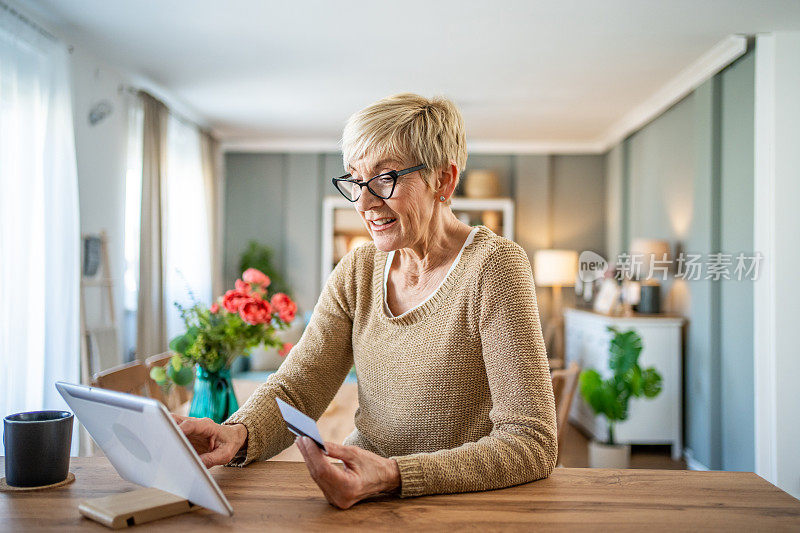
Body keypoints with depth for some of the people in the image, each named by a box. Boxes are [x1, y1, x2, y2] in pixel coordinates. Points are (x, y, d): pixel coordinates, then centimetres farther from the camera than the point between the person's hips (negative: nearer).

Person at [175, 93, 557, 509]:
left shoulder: (492, 266, -13)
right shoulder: (357, 272, 5)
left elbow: (533, 443, -19)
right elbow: (294, 387, 0)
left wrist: (393, 476, -30)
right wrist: (238, 435, -22)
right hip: (366, 502, 4)